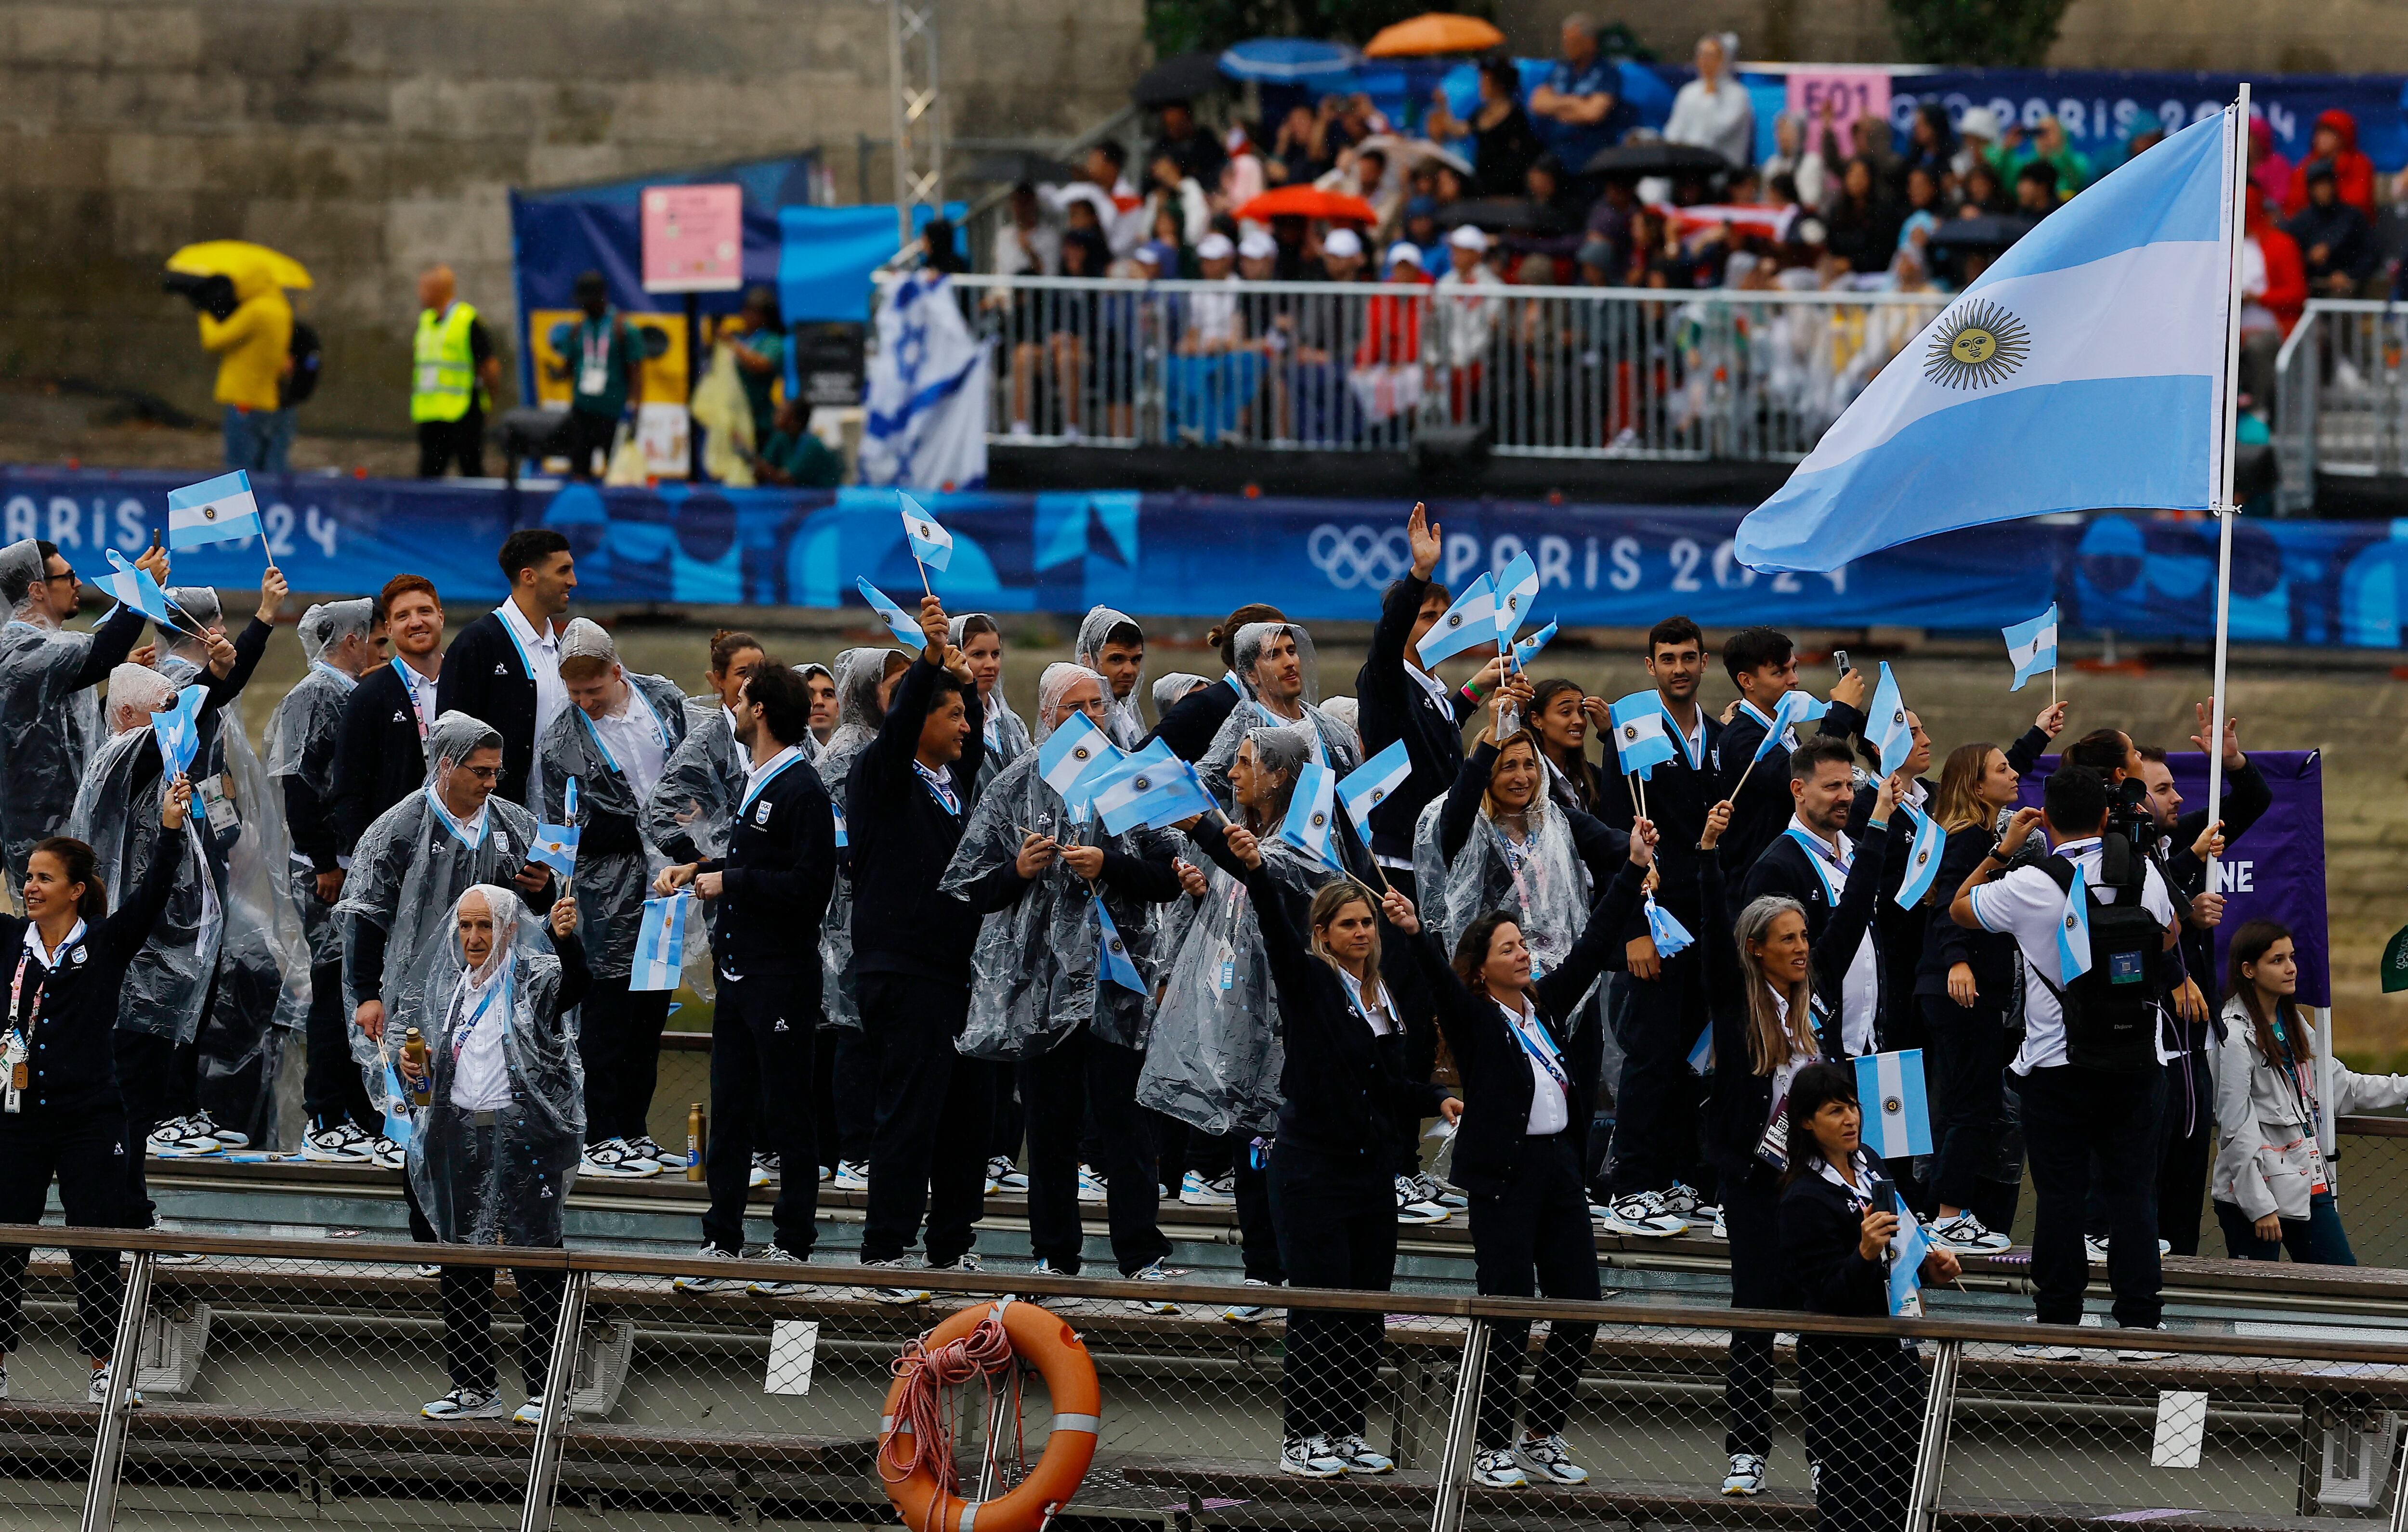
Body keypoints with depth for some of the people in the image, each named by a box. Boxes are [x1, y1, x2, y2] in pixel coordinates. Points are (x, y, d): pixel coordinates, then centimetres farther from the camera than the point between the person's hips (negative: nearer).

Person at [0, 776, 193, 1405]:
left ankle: (103, 1365, 8)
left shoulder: (106, 944, -1)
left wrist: (170, 831, -26)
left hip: (89, 1121, -3)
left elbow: (151, 896, -13)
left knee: (97, 1250, 1)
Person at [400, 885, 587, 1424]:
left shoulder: (535, 977, -4)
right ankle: (473, 1389, 17)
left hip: (523, 1132, -6)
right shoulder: (447, 984, 16)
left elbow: (574, 985, -27)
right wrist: (415, 1069, 5)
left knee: (536, 1265, -5)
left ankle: (543, 1393, -2)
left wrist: (566, 939, -46)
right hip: (458, 1133, 6)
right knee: (461, 1266, 9)